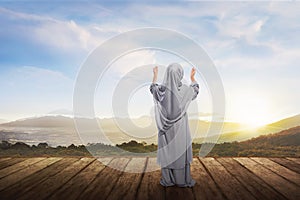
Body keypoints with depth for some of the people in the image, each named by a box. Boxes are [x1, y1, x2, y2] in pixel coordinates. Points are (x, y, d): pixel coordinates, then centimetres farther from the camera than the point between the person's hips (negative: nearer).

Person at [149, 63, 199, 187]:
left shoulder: (161, 89, -12)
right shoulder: (185, 89, -12)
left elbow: (153, 88, 14)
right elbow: (195, 91, 12)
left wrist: (155, 75, 27)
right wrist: (192, 77, 27)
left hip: (166, 126, 1)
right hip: (180, 126, -1)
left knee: (166, 151, 10)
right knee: (182, 150, 10)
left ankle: (167, 180, 19)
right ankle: (183, 180, 19)